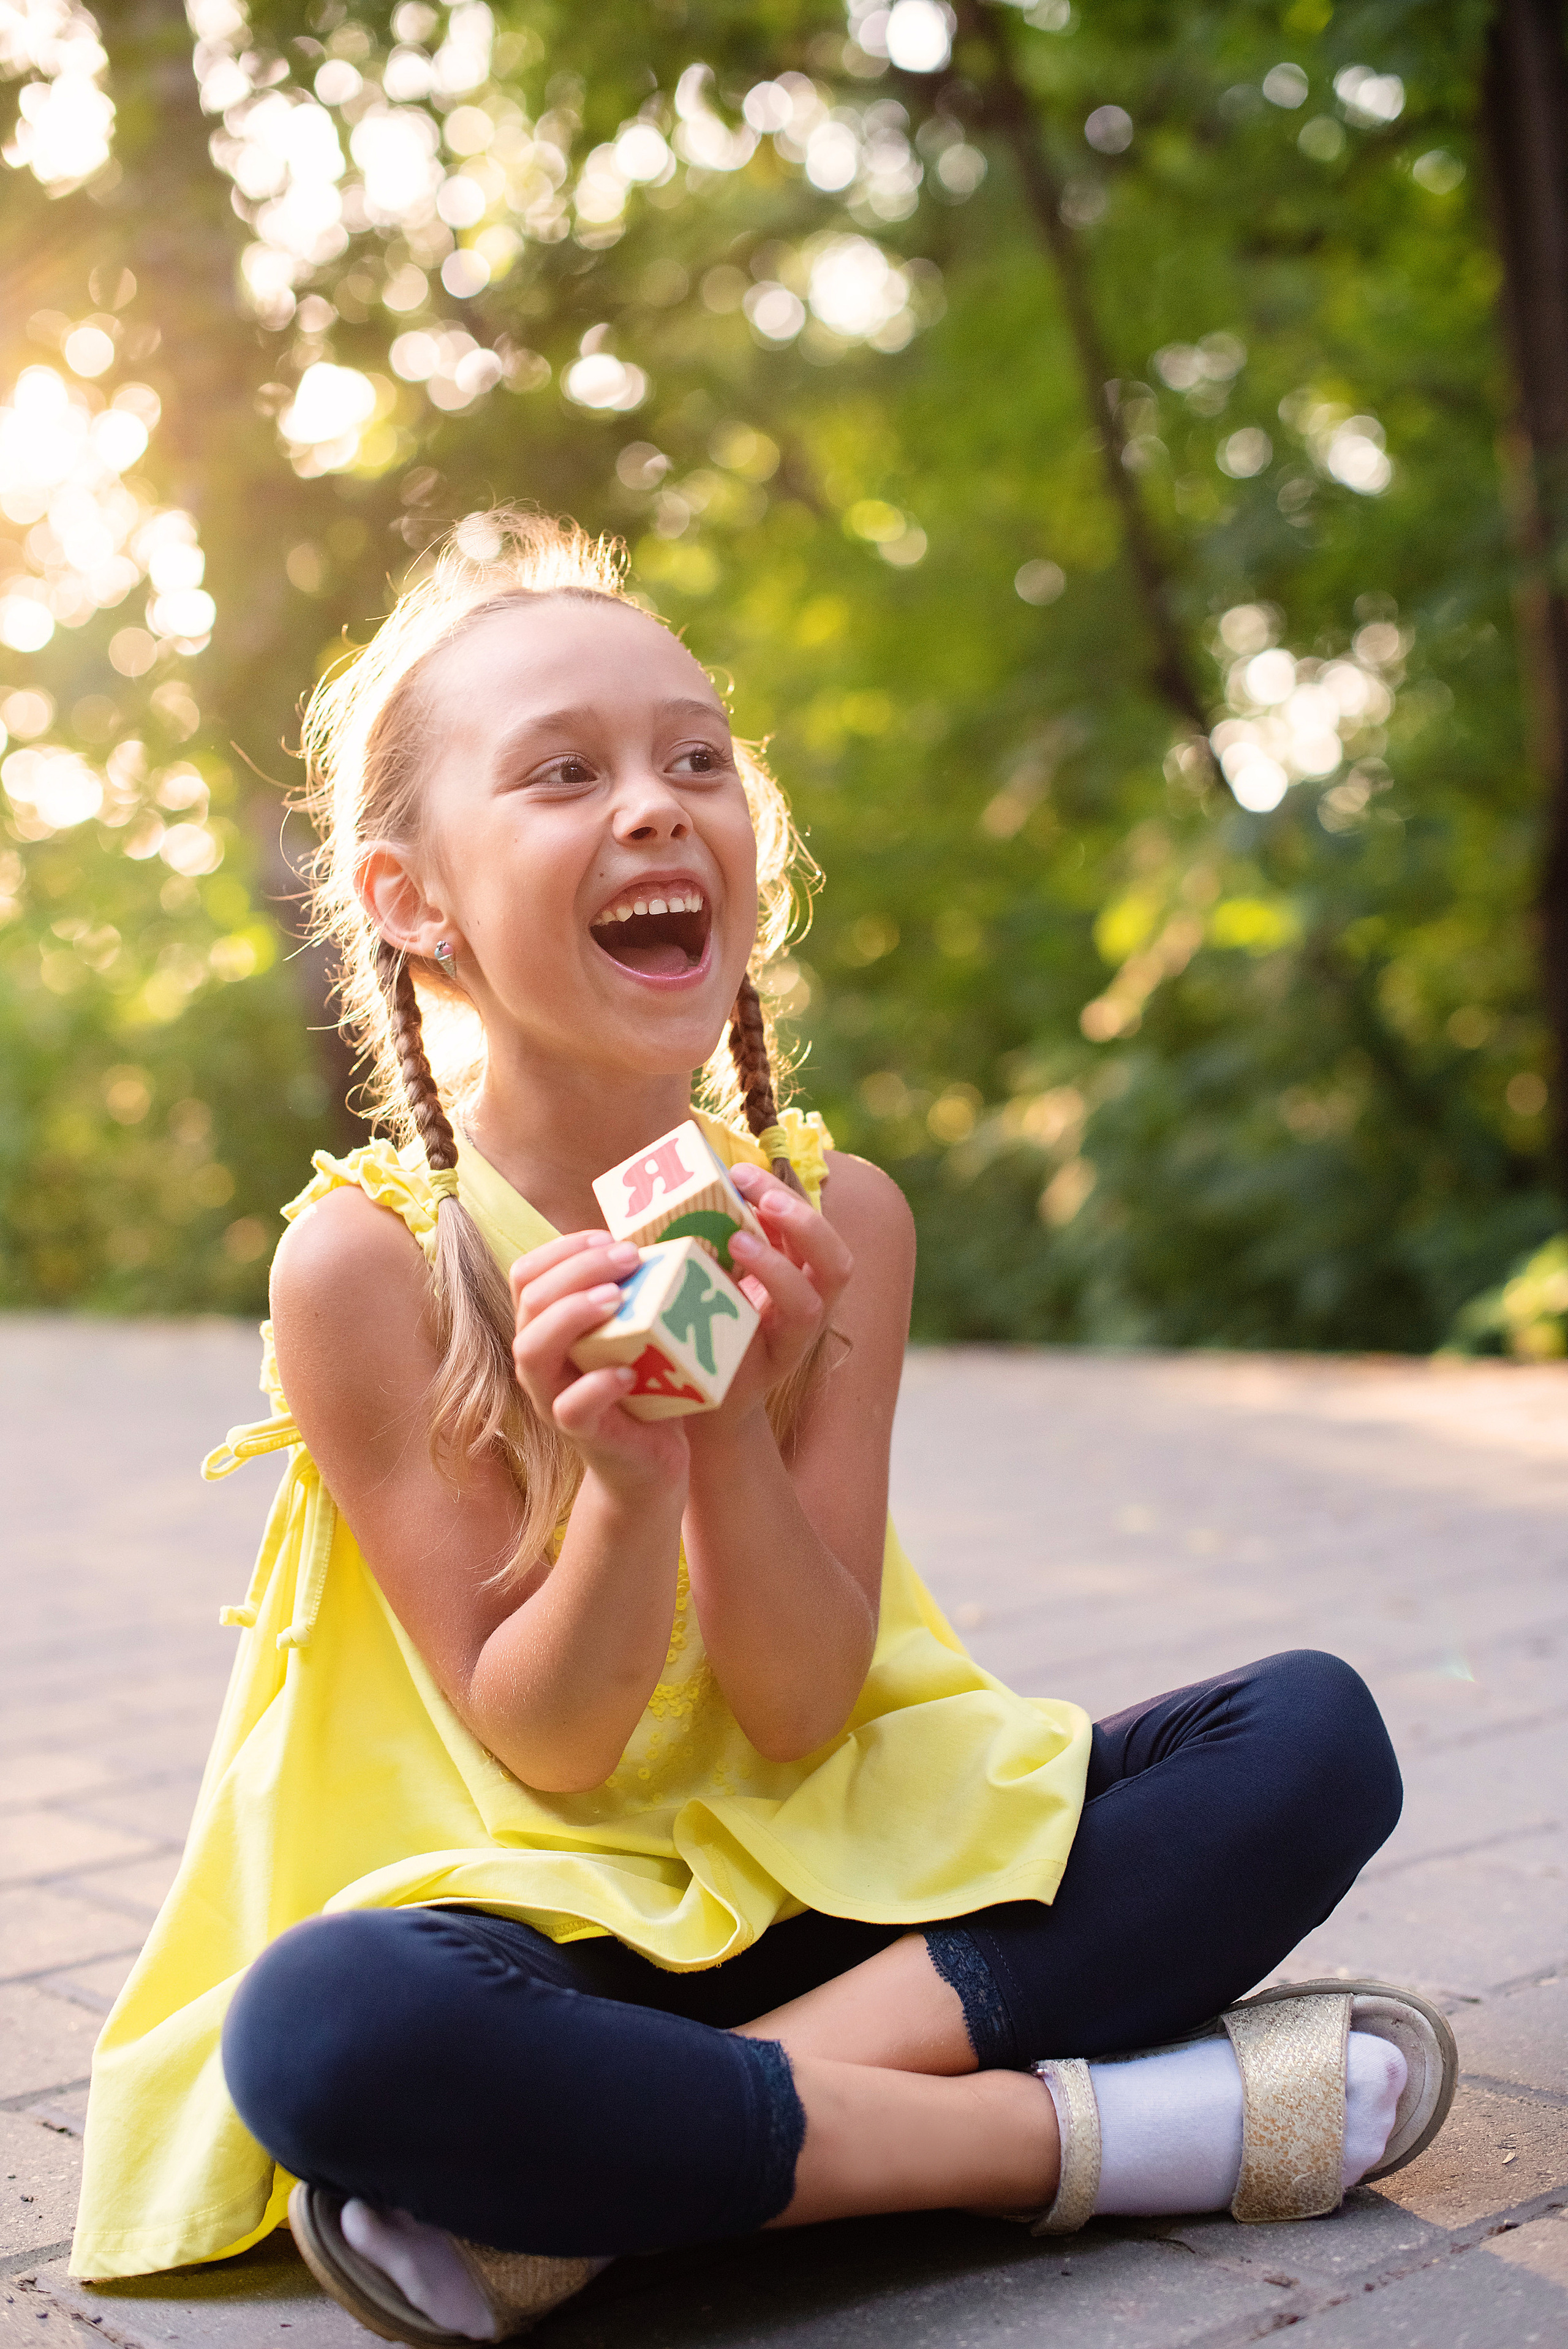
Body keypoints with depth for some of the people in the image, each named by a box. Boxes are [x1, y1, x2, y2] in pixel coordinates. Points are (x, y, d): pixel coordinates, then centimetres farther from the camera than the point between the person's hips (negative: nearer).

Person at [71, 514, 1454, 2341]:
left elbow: (801, 1714, -8)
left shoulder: (831, 1218, -4)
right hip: (534, 1902, -4)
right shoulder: (365, 1261, -12)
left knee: (1313, 1735, -13)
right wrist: (626, 1483, -30)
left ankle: (579, 2199, -25)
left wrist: (739, 1430, -25)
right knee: (321, 2031, -37)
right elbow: (544, 1746, -11)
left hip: (825, 1869, 4)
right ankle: (1073, 2130, -22)